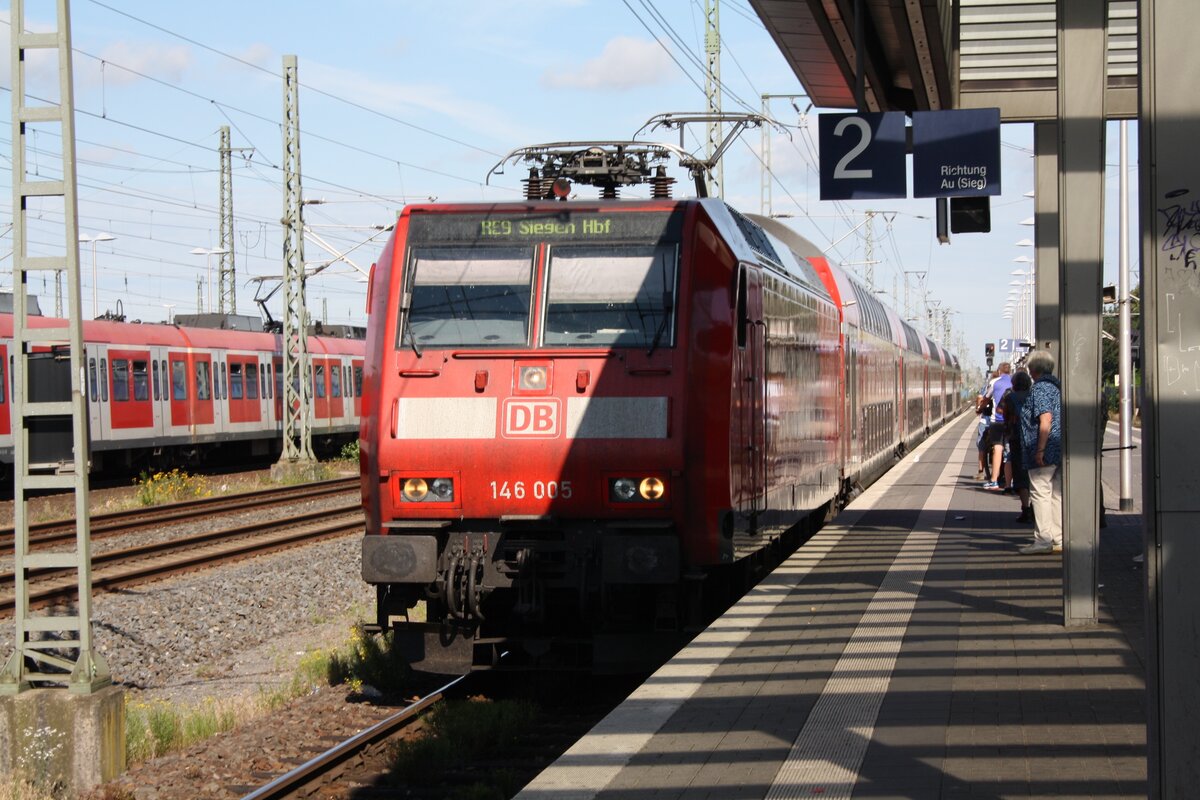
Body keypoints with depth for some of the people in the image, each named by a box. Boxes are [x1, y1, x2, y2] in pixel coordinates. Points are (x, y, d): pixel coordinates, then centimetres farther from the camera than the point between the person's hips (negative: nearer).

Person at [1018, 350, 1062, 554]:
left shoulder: (1039, 388, -12)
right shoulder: (1057, 386, 16)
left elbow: (1046, 419, -22)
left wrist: (1040, 450, -22)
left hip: (1045, 451, -9)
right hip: (1060, 450, 9)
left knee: (1040, 492, -6)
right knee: (1057, 493, 11)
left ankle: (1043, 539, -8)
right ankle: (1059, 539, 12)